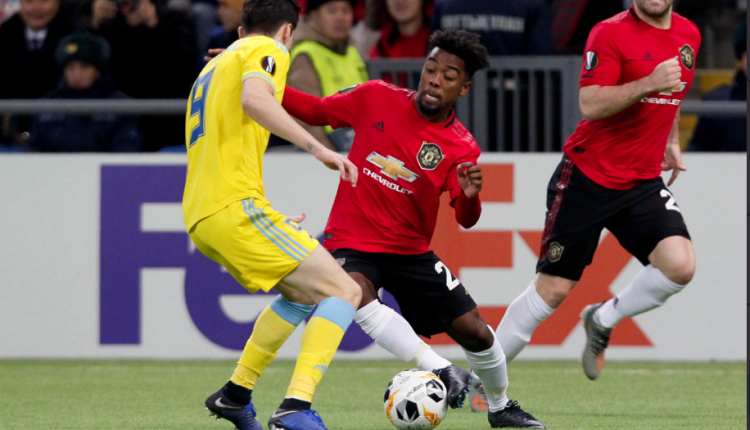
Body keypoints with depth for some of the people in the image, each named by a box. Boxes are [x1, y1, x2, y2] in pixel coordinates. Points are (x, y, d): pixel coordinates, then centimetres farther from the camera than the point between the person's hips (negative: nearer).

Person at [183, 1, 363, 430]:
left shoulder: (214, 67, 30)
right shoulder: (268, 50, 2)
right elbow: (254, 100, -21)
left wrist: (272, 220, 35)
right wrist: (318, 148, -25)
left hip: (199, 217, 9)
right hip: (235, 206, -9)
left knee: (303, 293, 26)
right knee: (344, 291, -10)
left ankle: (236, 394, 23)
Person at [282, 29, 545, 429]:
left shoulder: (461, 148, -6)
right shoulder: (375, 99, -6)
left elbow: (466, 220, -11)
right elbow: (316, 111, 6)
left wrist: (470, 196, -35)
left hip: (411, 251, 2)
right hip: (352, 243, -2)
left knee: (475, 331, 0)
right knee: (356, 292, -36)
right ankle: (439, 369, -28)